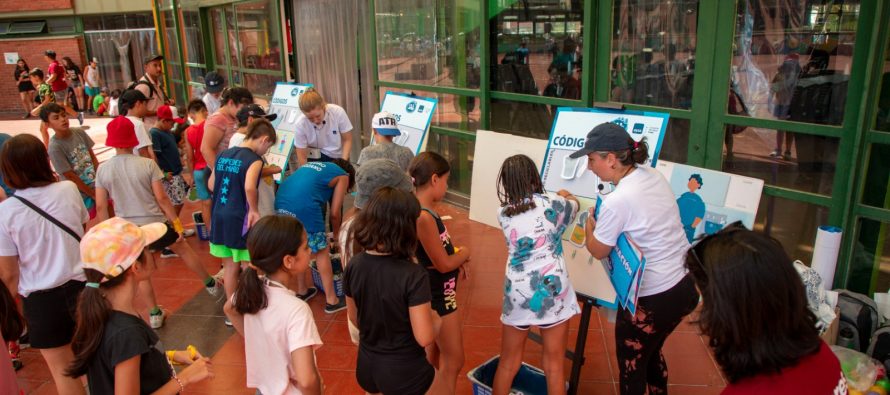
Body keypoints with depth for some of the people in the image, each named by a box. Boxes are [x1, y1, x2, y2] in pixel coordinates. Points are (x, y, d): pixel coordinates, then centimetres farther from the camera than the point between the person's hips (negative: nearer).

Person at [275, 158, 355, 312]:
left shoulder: (314, 165, 34)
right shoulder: (343, 176, 16)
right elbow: (335, 213, 10)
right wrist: (337, 234, 30)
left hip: (281, 204, 7)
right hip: (303, 207, -7)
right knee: (322, 251, 9)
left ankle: (302, 291, 38)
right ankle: (331, 301, 17)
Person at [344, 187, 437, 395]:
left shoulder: (353, 266, -11)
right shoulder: (413, 275, -28)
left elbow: (353, 316, 4)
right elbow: (424, 338, -24)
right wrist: (436, 321, -2)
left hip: (366, 364, 5)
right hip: (404, 370, -4)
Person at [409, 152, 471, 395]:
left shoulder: (424, 211, 1)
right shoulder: (424, 217, -28)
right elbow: (443, 264, -23)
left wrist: (457, 256, 1)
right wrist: (464, 253, -4)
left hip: (438, 292, 10)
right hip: (438, 296, -10)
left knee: (434, 353, 23)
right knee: (453, 361, 5)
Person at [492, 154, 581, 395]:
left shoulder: (503, 213, 3)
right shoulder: (552, 204, -2)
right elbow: (575, 205, 20)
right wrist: (565, 196, 42)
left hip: (517, 293, 2)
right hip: (551, 291, -1)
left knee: (508, 363, 17)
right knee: (554, 365, 11)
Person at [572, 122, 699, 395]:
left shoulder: (617, 201, -25)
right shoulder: (654, 175, -2)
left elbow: (598, 251, -9)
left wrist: (589, 225, 8)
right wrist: (604, 220, 9)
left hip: (651, 300, -8)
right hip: (686, 286, 8)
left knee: (631, 366, 15)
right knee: (651, 352, 29)